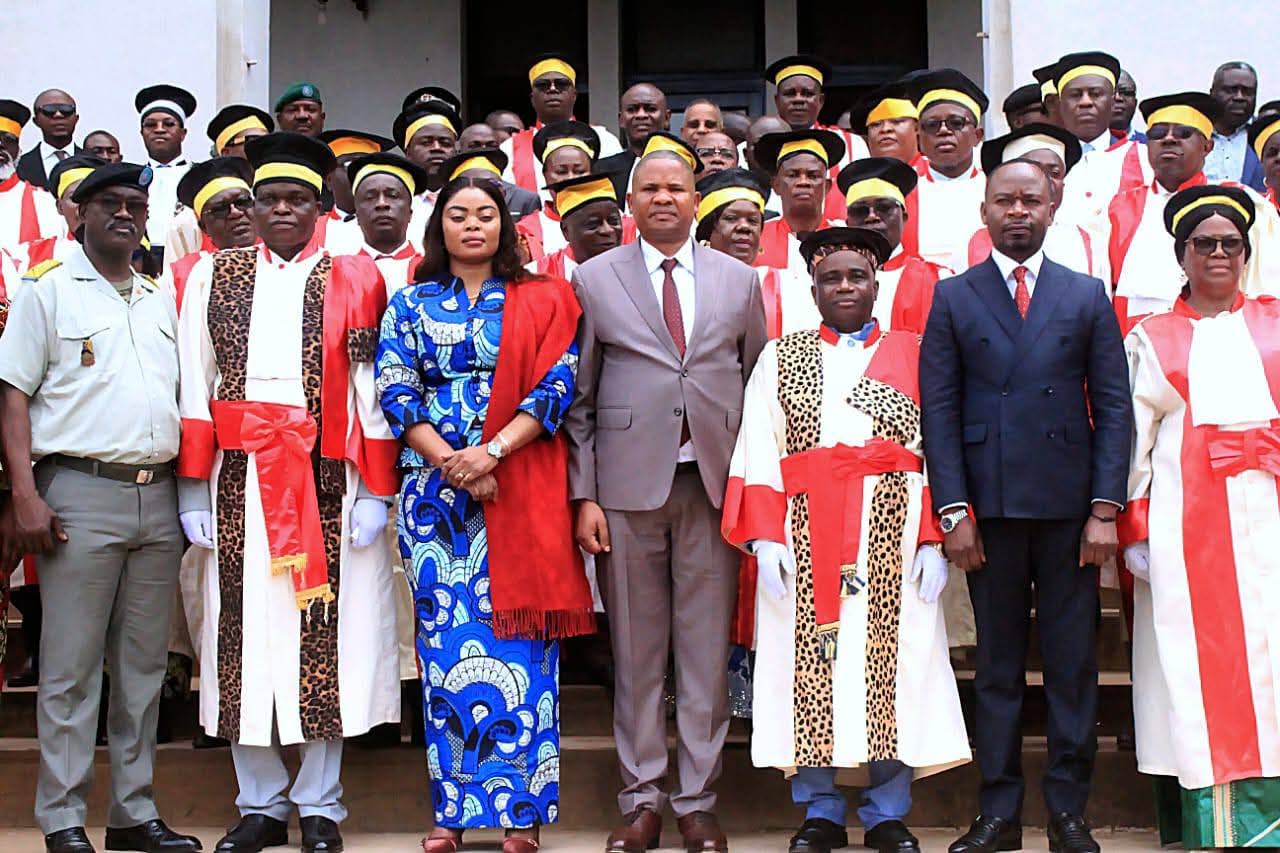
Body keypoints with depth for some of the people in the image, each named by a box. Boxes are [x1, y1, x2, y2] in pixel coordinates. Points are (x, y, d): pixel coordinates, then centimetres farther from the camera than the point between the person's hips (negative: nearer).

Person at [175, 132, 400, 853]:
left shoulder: (353, 280, 5)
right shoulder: (213, 278, 10)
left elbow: (372, 389, 1)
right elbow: (195, 389, 6)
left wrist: (375, 492, -5)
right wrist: (194, 489, 0)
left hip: (328, 485, -1)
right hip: (240, 484, 2)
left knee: (327, 637, 2)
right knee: (246, 637, 5)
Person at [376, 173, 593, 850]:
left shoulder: (542, 301, 9)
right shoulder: (411, 304, 12)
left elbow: (556, 385, -3)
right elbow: (396, 393, 3)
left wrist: (491, 451, -13)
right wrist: (450, 462, -11)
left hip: (522, 492, -1)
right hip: (434, 488, 1)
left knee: (517, 642, -4)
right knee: (444, 642, 1)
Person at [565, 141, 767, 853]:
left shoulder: (739, 280, 11)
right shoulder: (596, 279, 7)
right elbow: (579, 398, 5)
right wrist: (584, 495, -2)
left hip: (715, 484, 1)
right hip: (629, 482, -1)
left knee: (708, 650, 3)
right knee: (637, 652, 4)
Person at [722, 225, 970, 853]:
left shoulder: (913, 355, 10)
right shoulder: (780, 358, 11)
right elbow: (757, 454, 3)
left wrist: (933, 540, -8)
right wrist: (766, 538, -9)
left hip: (892, 536, 0)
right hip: (805, 536, 0)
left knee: (891, 660, 0)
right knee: (811, 664, 0)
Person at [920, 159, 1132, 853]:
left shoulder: (1088, 297, 10)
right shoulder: (952, 298, 8)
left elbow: (1114, 406, 5)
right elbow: (938, 410, 2)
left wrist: (1105, 507, -4)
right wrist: (953, 510, -6)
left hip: (1069, 506, 1)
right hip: (990, 505, 0)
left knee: (1073, 663, 4)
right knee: (997, 664, 6)